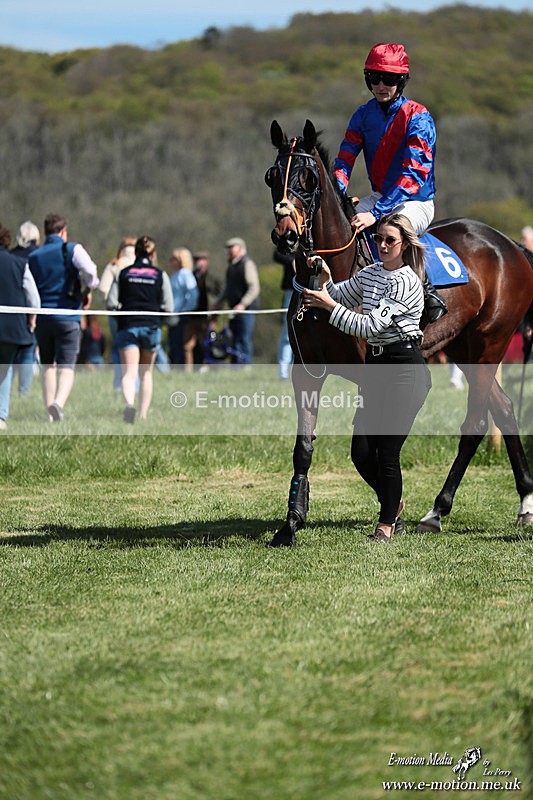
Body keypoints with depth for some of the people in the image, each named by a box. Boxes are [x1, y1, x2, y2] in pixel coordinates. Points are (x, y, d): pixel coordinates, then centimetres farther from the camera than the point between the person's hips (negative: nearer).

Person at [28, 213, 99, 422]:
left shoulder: (33, 257, 10)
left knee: (47, 366, 16)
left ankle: (51, 415, 14)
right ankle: (59, 402, -31)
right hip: (67, 318, -3)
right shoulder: (72, 250, 0)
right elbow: (90, 270, -17)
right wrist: (88, 290, 0)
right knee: (66, 368, -5)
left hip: (42, 318, 3)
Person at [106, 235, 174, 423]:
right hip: (151, 325, 1)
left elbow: (110, 302, -2)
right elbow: (168, 307, -1)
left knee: (129, 373, -6)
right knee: (146, 372, 17)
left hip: (127, 325, -1)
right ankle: (143, 414, 16)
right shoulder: (160, 275, 3)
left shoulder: (123, 274, 4)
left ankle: (129, 403, -34)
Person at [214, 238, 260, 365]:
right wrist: (218, 302, 19)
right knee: (235, 341, 9)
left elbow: (254, 289, -17)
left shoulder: (247, 264, -10)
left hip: (246, 309, -9)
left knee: (244, 340, -10)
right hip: (234, 309, 9)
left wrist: (243, 304, -25)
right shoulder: (231, 266, 19)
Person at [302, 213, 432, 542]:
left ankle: (387, 523, 13)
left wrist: (329, 304, -20)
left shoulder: (405, 281, -15)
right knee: (362, 453, 7)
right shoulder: (371, 273, 10)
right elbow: (340, 296, 18)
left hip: (406, 370, -8)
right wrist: (326, 280, -2)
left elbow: (369, 326, -20)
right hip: (375, 368, 8)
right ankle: (394, 502, 32)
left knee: (387, 452, -4)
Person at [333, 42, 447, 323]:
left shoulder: (418, 117, -18)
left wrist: (376, 213, -38)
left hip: (416, 202, -6)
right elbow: (344, 160, -2)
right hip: (380, 197, 6)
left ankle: (430, 294, -21)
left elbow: (413, 173, -28)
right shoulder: (363, 115, 2)